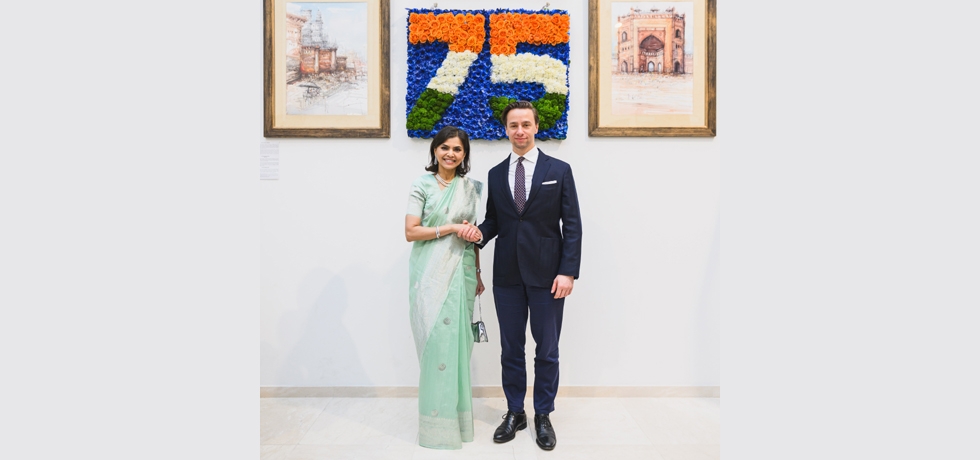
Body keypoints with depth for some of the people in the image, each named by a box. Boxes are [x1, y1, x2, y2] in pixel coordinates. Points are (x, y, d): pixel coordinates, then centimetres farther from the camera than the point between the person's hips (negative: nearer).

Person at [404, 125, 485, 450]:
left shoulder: (470, 188, 10)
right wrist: (450, 228, -13)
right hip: (431, 272, -3)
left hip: (461, 270, 3)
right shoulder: (422, 186, 0)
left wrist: (477, 274, 13)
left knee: (458, 339, 5)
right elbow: (410, 232, -6)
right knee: (435, 340, -3)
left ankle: (458, 410, 18)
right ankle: (437, 420, 9)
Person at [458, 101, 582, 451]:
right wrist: (480, 232, -10)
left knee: (547, 350, 7)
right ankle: (515, 413, 28)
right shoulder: (495, 174, 10)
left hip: (546, 274, -3)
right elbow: (493, 219, 14)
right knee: (510, 348, 12)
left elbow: (572, 225, -3)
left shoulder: (559, 170, 0)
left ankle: (543, 416, 24)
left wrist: (568, 271, -11)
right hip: (507, 274, 3)